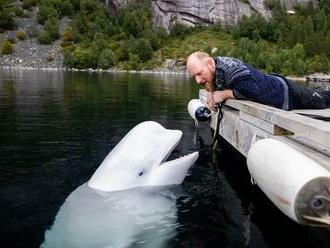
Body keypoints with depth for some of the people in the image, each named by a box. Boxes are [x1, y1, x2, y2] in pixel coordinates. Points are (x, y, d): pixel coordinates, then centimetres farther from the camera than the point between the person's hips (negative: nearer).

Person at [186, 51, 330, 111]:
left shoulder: (229, 68, -40)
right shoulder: (214, 71, -13)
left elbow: (255, 91, -49)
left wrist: (225, 94, -38)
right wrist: (213, 92, -16)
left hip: (284, 92, -8)